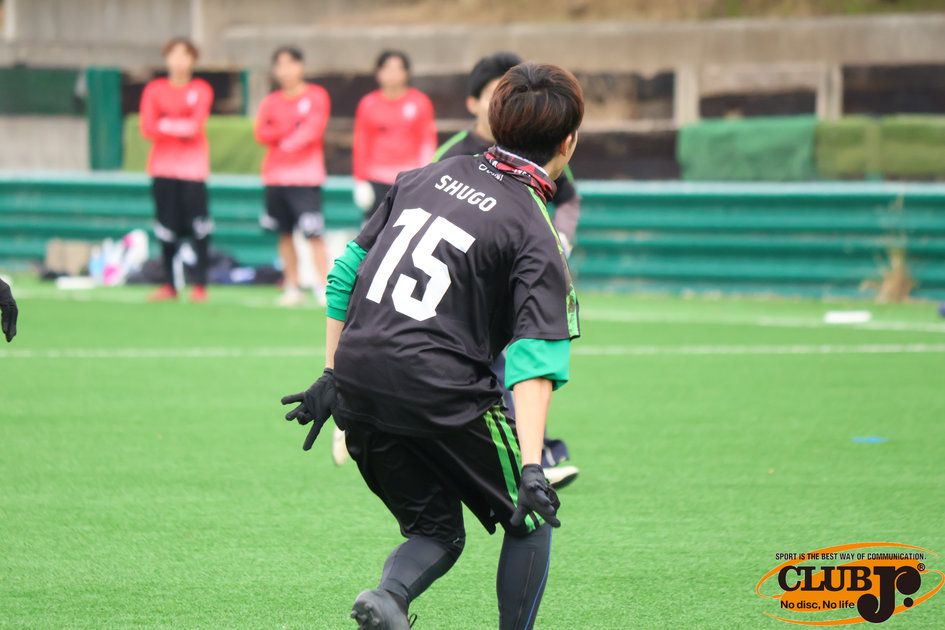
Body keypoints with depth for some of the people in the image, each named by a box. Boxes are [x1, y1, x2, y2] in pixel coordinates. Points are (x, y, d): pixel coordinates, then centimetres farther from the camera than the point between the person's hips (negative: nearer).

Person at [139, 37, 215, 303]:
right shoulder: (154, 89, 9)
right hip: (163, 166, 2)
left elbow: (196, 125, -8)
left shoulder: (201, 89, 5)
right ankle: (169, 285, 9)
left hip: (193, 166, -2)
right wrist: (181, 129, -8)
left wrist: (165, 125, -7)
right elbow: (147, 128, -3)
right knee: (166, 226, 1)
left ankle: (200, 285, -3)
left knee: (199, 227, -9)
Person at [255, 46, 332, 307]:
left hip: (307, 176, -4)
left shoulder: (316, 96, 1)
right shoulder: (271, 102, 11)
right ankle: (292, 288, 14)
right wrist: (293, 130, -9)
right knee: (285, 234, 6)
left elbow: (313, 129, -9)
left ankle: (323, 287, -11)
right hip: (276, 176, 4)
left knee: (313, 234, -13)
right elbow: (261, 133, 0)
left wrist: (286, 139, -16)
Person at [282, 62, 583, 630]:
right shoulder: (536, 234, -3)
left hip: (357, 389, 6)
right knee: (532, 519, 15)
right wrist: (531, 467, -22)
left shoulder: (425, 177, 15)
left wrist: (333, 376, 24)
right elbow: (533, 359, -15)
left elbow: (346, 273, 18)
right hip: (442, 394, -6)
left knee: (437, 532, 17)